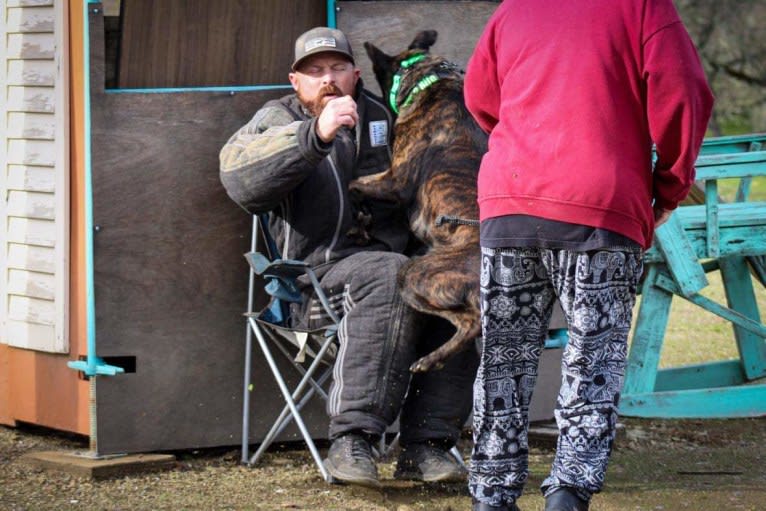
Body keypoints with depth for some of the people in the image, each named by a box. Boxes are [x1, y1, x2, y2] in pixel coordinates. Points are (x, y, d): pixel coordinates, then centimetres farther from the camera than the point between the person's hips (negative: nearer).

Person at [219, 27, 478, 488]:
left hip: (390, 256, 5)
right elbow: (239, 177, -18)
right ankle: (352, 440, -41)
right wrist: (316, 134, -30)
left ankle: (425, 446, -26)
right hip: (318, 275, -5)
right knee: (391, 275, -36)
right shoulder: (278, 121, 6)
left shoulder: (379, 115, 19)